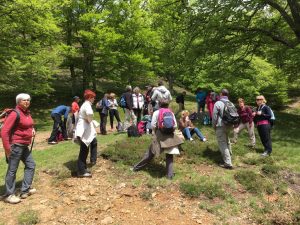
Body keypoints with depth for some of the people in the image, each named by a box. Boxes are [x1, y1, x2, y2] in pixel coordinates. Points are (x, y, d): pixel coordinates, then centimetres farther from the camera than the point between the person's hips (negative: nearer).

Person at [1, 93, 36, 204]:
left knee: (31, 165, 15)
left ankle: (25, 190, 26)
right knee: (12, 170, 2)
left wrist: (32, 129, 7)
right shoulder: (15, 113, -17)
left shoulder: (27, 113, 8)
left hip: (24, 145, 9)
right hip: (16, 145, -9)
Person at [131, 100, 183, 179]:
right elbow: (175, 125, 0)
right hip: (169, 136, 1)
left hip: (159, 136, -1)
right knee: (169, 156, 12)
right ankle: (170, 174, 11)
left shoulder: (156, 113, -4)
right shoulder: (171, 113, 3)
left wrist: (154, 132, 10)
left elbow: (153, 125, -8)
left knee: (150, 153, 11)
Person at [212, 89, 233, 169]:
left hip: (221, 126, -7)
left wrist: (214, 126, 3)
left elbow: (214, 116, -10)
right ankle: (229, 154, 51)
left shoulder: (218, 103, -14)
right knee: (227, 140, 30)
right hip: (229, 125, 8)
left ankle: (228, 163, -9)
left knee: (222, 144, -6)